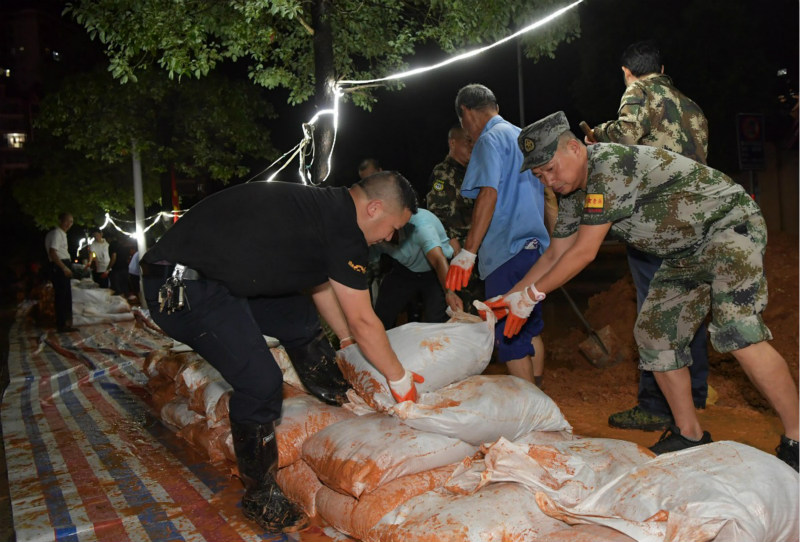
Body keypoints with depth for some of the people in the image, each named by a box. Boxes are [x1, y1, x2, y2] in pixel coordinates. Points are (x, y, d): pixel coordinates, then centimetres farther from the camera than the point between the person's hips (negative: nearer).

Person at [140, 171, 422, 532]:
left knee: (299, 318, 18)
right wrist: (401, 380, 2)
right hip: (184, 289, -11)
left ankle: (337, 396, 37)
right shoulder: (344, 228, -16)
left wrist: (347, 340, 33)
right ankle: (259, 497, 8)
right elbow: (362, 321, -11)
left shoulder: (322, 205, 12)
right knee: (261, 383, -11)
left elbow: (320, 286, 26)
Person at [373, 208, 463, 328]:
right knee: (381, 319, -5)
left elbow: (438, 260, -48)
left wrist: (449, 292, -61)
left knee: (434, 322, -22)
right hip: (403, 270, 4)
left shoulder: (419, 224, -37)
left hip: (434, 273, -4)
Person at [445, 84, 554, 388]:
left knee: (509, 337, -4)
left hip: (508, 250, -10)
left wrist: (468, 252, -22)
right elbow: (548, 194, 23)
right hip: (536, 247, 10)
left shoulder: (490, 139, -7)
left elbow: (488, 194, -20)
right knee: (530, 329, 17)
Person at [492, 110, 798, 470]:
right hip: (686, 254, 9)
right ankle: (689, 436, 14)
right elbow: (555, 255, 10)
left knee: (737, 332, -24)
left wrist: (531, 295, -17)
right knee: (653, 332, 4)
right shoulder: (574, 196, 3)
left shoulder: (609, 165, -27)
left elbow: (583, 253, -26)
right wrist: (507, 298, 5)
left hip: (730, 224, -9)